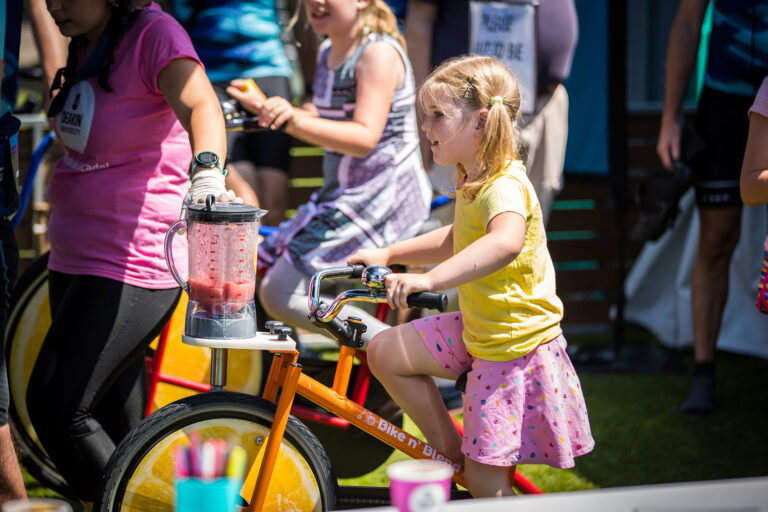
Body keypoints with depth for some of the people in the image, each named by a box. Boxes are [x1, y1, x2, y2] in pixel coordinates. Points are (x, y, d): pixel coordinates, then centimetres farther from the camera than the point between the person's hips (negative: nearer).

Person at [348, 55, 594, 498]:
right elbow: (457, 242, 26)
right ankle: (450, 453, 15)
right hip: (477, 329, 9)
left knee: (485, 478, -6)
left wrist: (428, 279, -57)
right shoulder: (474, 182, 7)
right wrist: (389, 255, 19)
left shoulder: (504, 187, -25)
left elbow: (505, 242, -48)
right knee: (386, 353, 7)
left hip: (515, 348, -9)